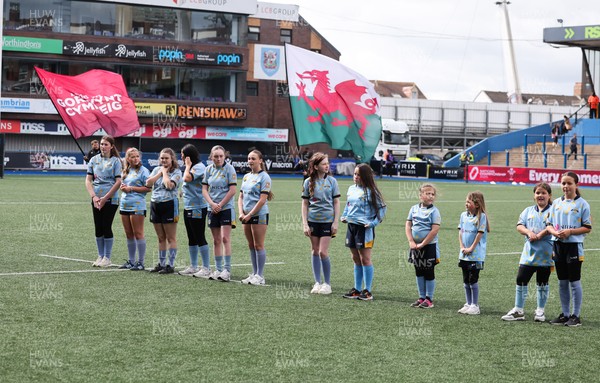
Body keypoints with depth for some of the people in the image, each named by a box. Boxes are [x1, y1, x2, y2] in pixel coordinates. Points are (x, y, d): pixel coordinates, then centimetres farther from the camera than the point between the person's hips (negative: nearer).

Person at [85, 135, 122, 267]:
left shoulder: (115, 161, -2)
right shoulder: (94, 160, 7)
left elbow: (118, 182, -7)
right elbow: (88, 180, 7)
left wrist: (104, 198, -11)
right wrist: (94, 196, -6)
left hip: (110, 199, -4)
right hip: (96, 200, 4)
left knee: (106, 228, -3)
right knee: (98, 228, 6)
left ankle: (107, 258, 7)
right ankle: (100, 256, 16)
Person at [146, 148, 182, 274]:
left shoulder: (176, 172, -5)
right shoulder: (157, 169, 12)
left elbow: (169, 185, -22)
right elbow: (148, 183, -2)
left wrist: (165, 172, -9)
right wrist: (160, 172, -6)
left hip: (169, 204, -6)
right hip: (155, 204, 6)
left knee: (171, 238, -1)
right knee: (161, 238, 12)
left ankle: (171, 265, 0)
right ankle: (161, 263, 18)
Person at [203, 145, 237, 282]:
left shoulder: (229, 169, -6)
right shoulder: (208, 169, 6)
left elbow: (232, 190, -10)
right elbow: (204, 189, 6)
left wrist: (220, 205, -10)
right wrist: (212, 204, -8)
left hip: (226, 208, -5)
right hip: (212, 209, 5)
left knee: (225, 239, -10)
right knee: (216, 241, 8)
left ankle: (227, 270, -10)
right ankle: (218, 269, 13)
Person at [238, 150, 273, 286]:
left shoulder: (264, 177, -7)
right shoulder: (246, 177, 14)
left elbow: (262, 200, -14)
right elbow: (241, 197, 15)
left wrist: (249, 215, -15)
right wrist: (241, 213, -1)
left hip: (259, 215, -7)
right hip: (247, 215, 7)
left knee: (258, 245, -5)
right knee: (251, 246, 9)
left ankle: (260, 276, -1)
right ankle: (254, 274, 16)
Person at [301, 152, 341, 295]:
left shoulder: (331, 181, 0)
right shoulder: (308, 182, 2)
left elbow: (336, 203, 3)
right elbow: (305, 204, 5)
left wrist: (335, 222, -4)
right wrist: (305, 224, -1)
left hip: (327, 220, -2)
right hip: (313, 221, 2)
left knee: (323, 252, -8)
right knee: (315, 251, 6)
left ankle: (327, 284, 4)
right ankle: (317, 283, 15)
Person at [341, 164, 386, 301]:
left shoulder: (370, 191, -10)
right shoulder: (351, 189, 10)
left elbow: (382, 207, -9)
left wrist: (374, 222, -15)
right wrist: (344, 216, 8)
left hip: (364, 228, -7)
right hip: (351, 226, 7)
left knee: (365, 259, -3)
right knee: (356, 259, 12)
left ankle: (367, 291, 2)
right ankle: (357, 289, 19)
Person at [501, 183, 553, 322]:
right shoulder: (528, 211, 13)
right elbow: (519, 226, 4)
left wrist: (540, 235, -21)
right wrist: (529, 232, -15)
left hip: (545, 253, -4)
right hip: (529, 252, 4)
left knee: (542, 283, 7)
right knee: (521, 279, 0)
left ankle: (540, 311, 18)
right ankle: (518, 310, 7)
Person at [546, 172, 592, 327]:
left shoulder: (582, 204, -6)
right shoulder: (556, 202, 9)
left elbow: (587, 227, -6)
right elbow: (549, 224, 12)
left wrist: (570, 231, -18)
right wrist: (554, 231, -10)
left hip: (574, 246, -5)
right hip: (558, 245, 5)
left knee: (574, 282, 0)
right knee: (562, 282, 10)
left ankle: (576, 316, 7)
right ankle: (565, 314, 19)